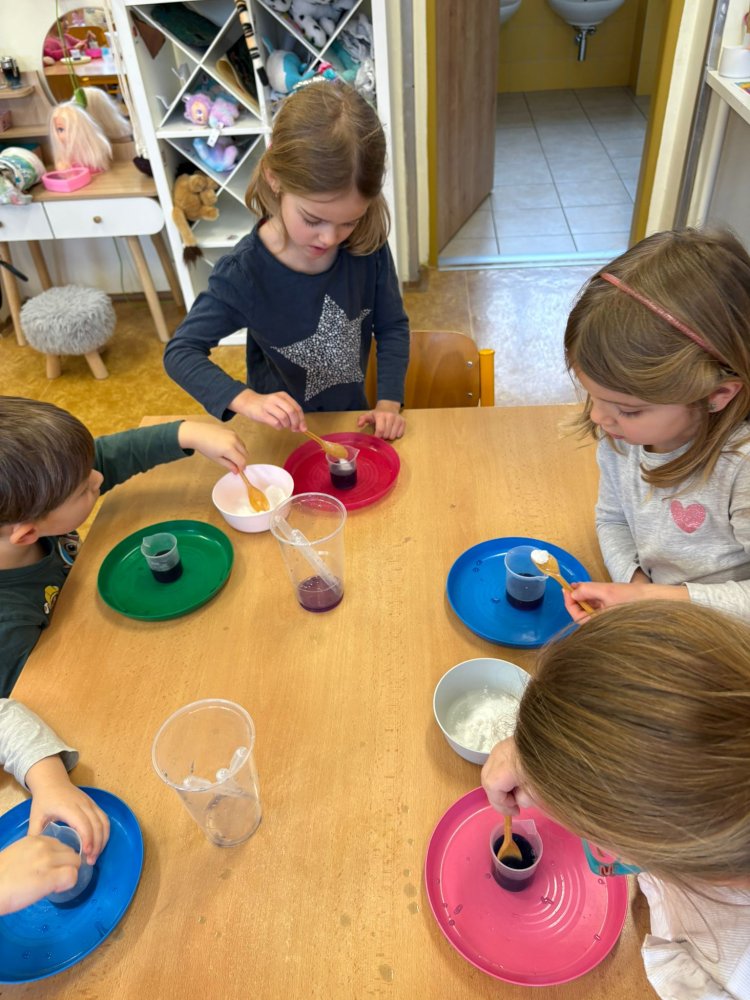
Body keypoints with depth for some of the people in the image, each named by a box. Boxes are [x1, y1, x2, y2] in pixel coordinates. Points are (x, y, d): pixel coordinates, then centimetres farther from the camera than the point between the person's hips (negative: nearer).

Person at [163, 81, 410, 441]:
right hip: (284, 437, -2)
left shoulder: (368, 245, -15)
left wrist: (389, 402, -13)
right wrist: (247, 400, -33)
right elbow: (180, 351, -17)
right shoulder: (242, 275, -23)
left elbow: (392, 326, -1)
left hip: (354, 419, 2)